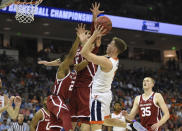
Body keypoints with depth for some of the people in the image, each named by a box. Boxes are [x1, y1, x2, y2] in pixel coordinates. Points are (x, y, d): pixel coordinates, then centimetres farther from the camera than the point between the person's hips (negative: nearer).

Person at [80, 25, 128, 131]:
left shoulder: (106, 61, -25)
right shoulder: (115, 61, 3)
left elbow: (84, 53, -28)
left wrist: (94, 35, -25)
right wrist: (84, 40, 13)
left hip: (99, 96, -9)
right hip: (106, 93, 9)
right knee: (106, 119, 29)